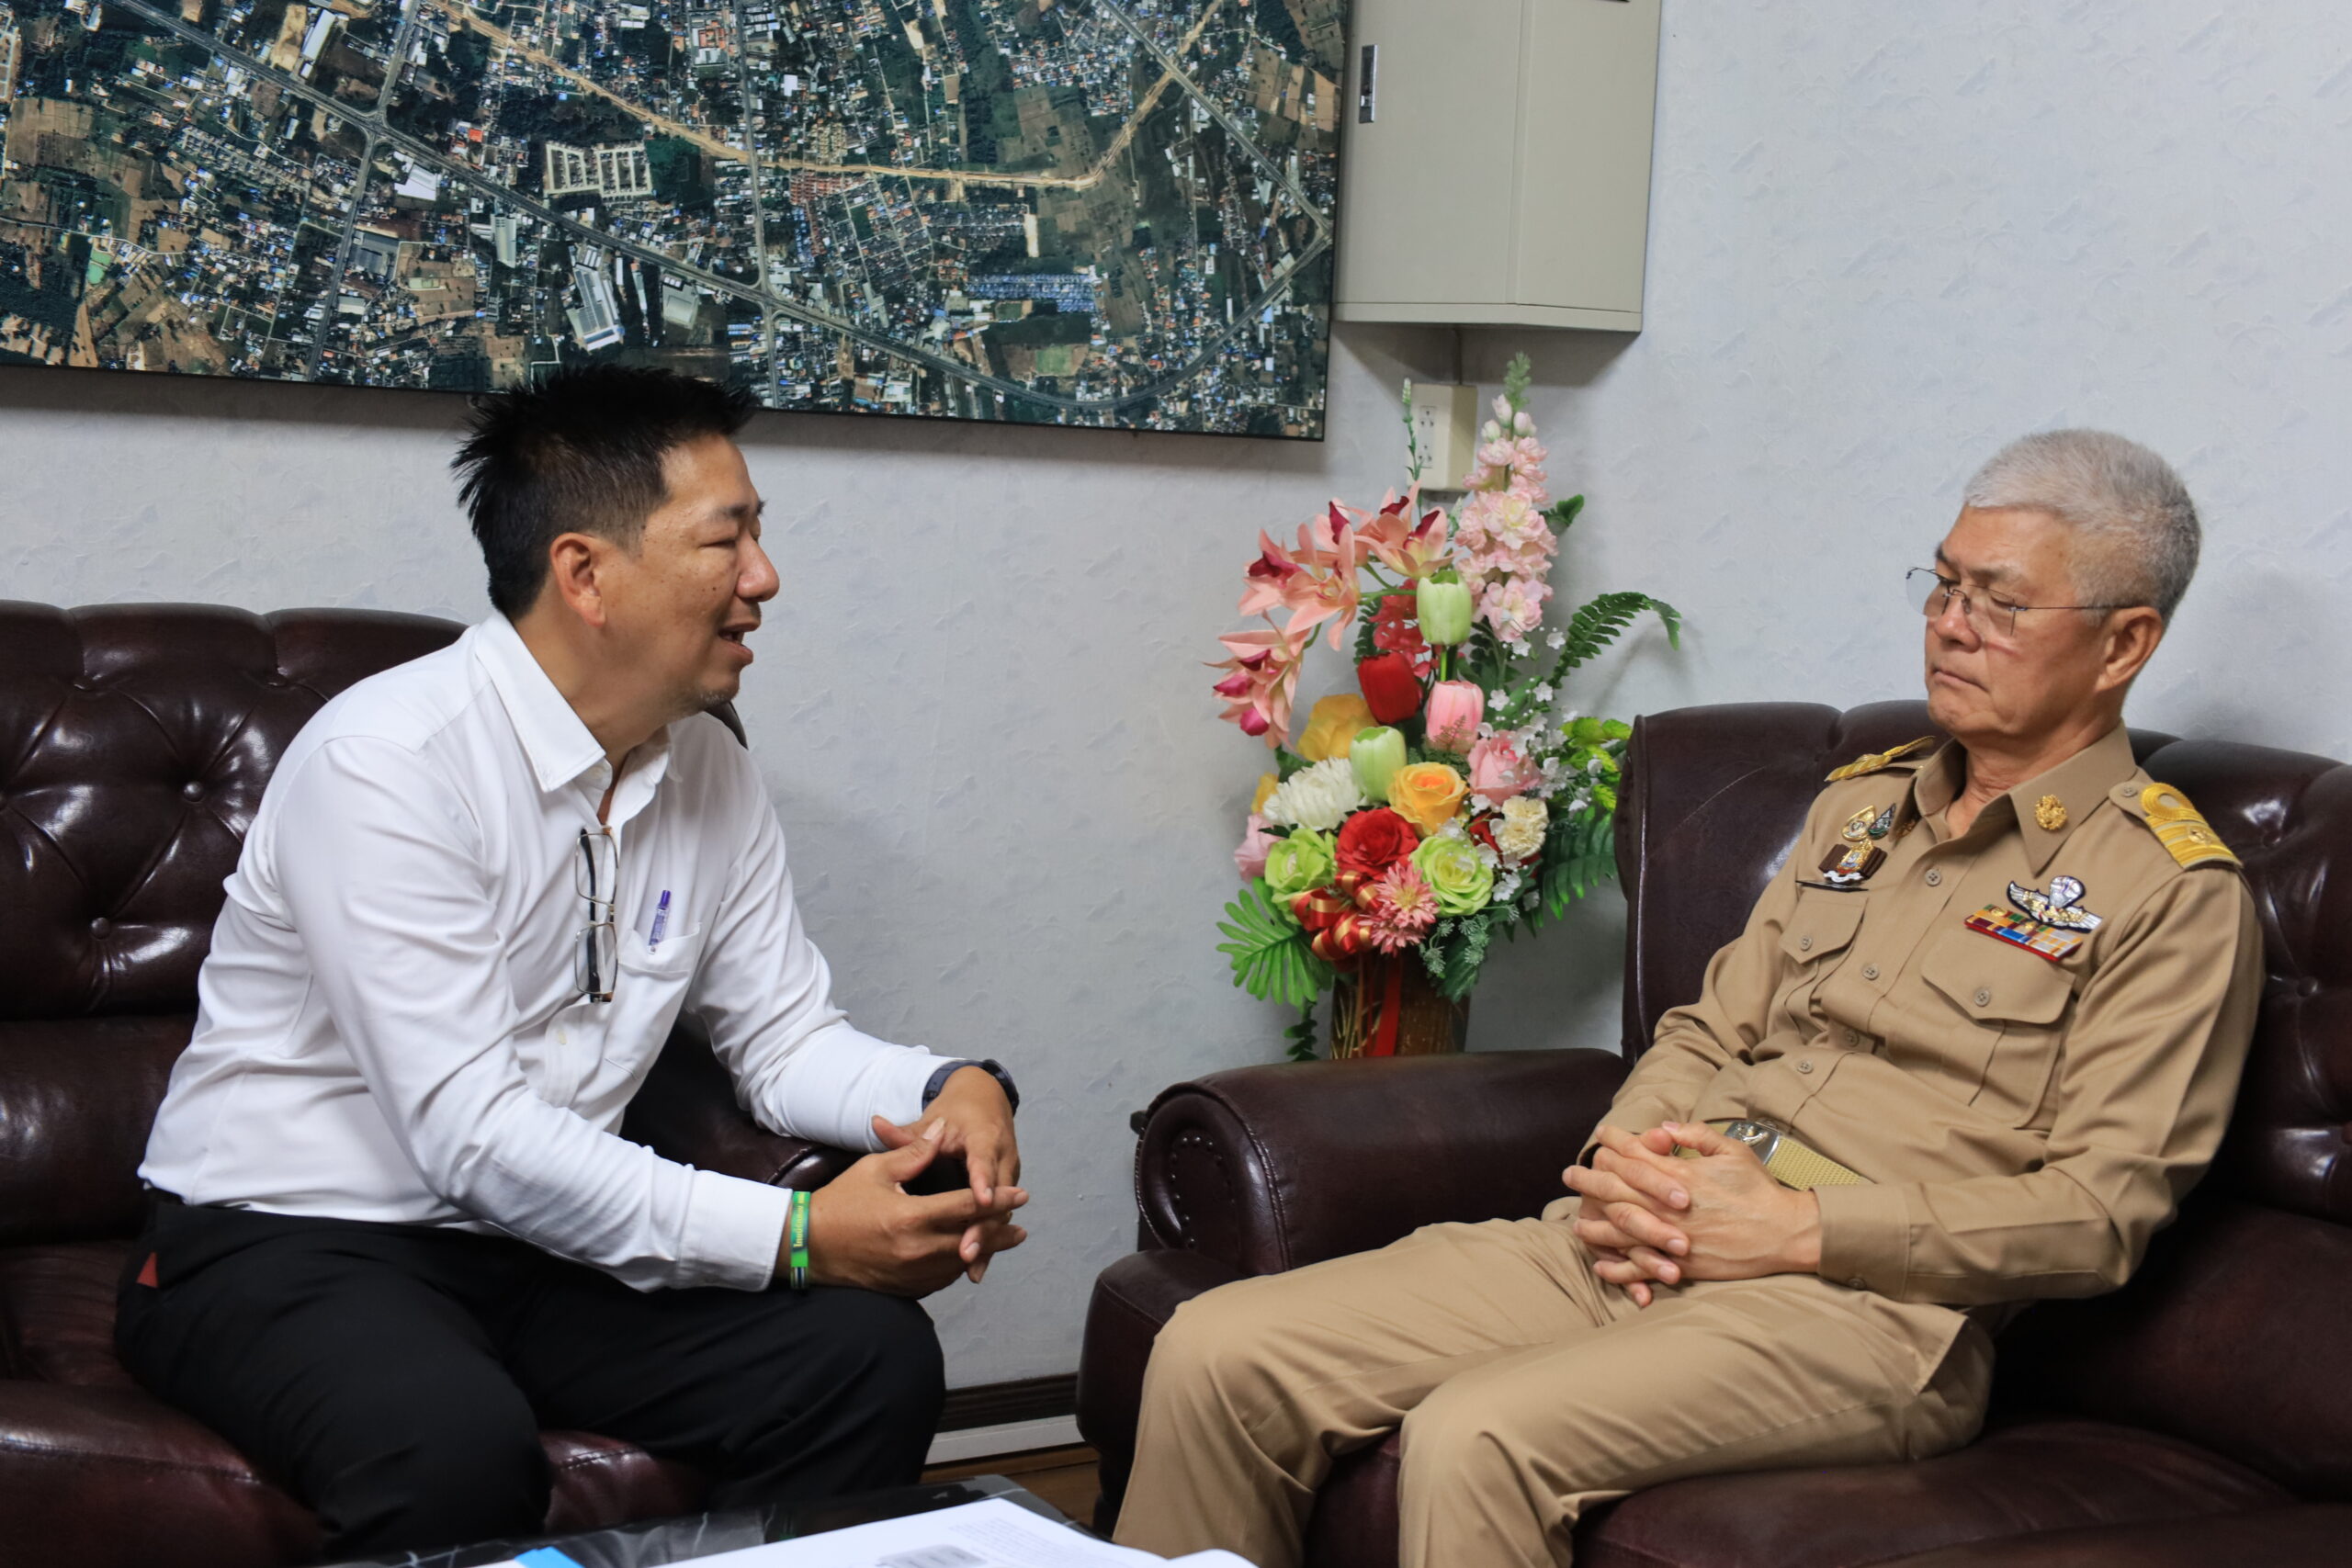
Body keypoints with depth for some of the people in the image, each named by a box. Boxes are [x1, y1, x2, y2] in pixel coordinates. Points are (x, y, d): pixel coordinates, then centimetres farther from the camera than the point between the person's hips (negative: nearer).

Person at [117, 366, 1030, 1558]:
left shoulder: (708, 771, 5)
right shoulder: (389, 762, -20)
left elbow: (783, 1038, 10)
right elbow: (469, 1132, -26)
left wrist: (951, 1091, -13)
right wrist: (792, 1235, -26)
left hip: (543, 1241, 7)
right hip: (290, 1241, -7)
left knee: (875, 1357, -15)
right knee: (458, 1448, -38)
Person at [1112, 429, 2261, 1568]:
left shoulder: (2172, 892, 0)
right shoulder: (1860, 803, 22)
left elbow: (2101, 1208, -9)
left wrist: (1800, 1229, -16)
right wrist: (1621, 1162, 0)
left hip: (1864, 1308, -7)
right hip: (1639, 1250, 7)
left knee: (1476, 1439, -34)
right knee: (1218, 1354, -11)